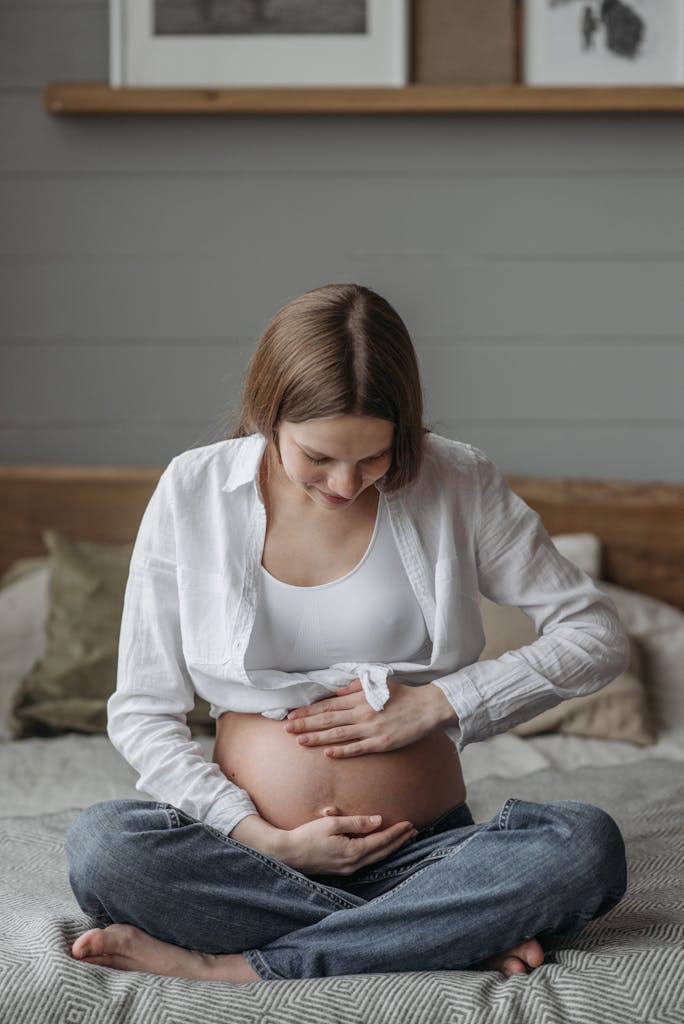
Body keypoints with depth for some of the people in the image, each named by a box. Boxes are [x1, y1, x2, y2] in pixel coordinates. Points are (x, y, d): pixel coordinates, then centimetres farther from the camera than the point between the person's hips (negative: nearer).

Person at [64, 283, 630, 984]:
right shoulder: (193, 491, -2)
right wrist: (268, 841, -12)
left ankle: (225, 966, -25)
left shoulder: (455, 483, -1)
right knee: (98, 847, -30)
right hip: (255, 850, 0)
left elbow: (597, 636, 3)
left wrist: (438, 703, -9)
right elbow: (141, 713, 0)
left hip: (424, 852, 0)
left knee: (587, 845, -29)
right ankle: (462, 938, -22)